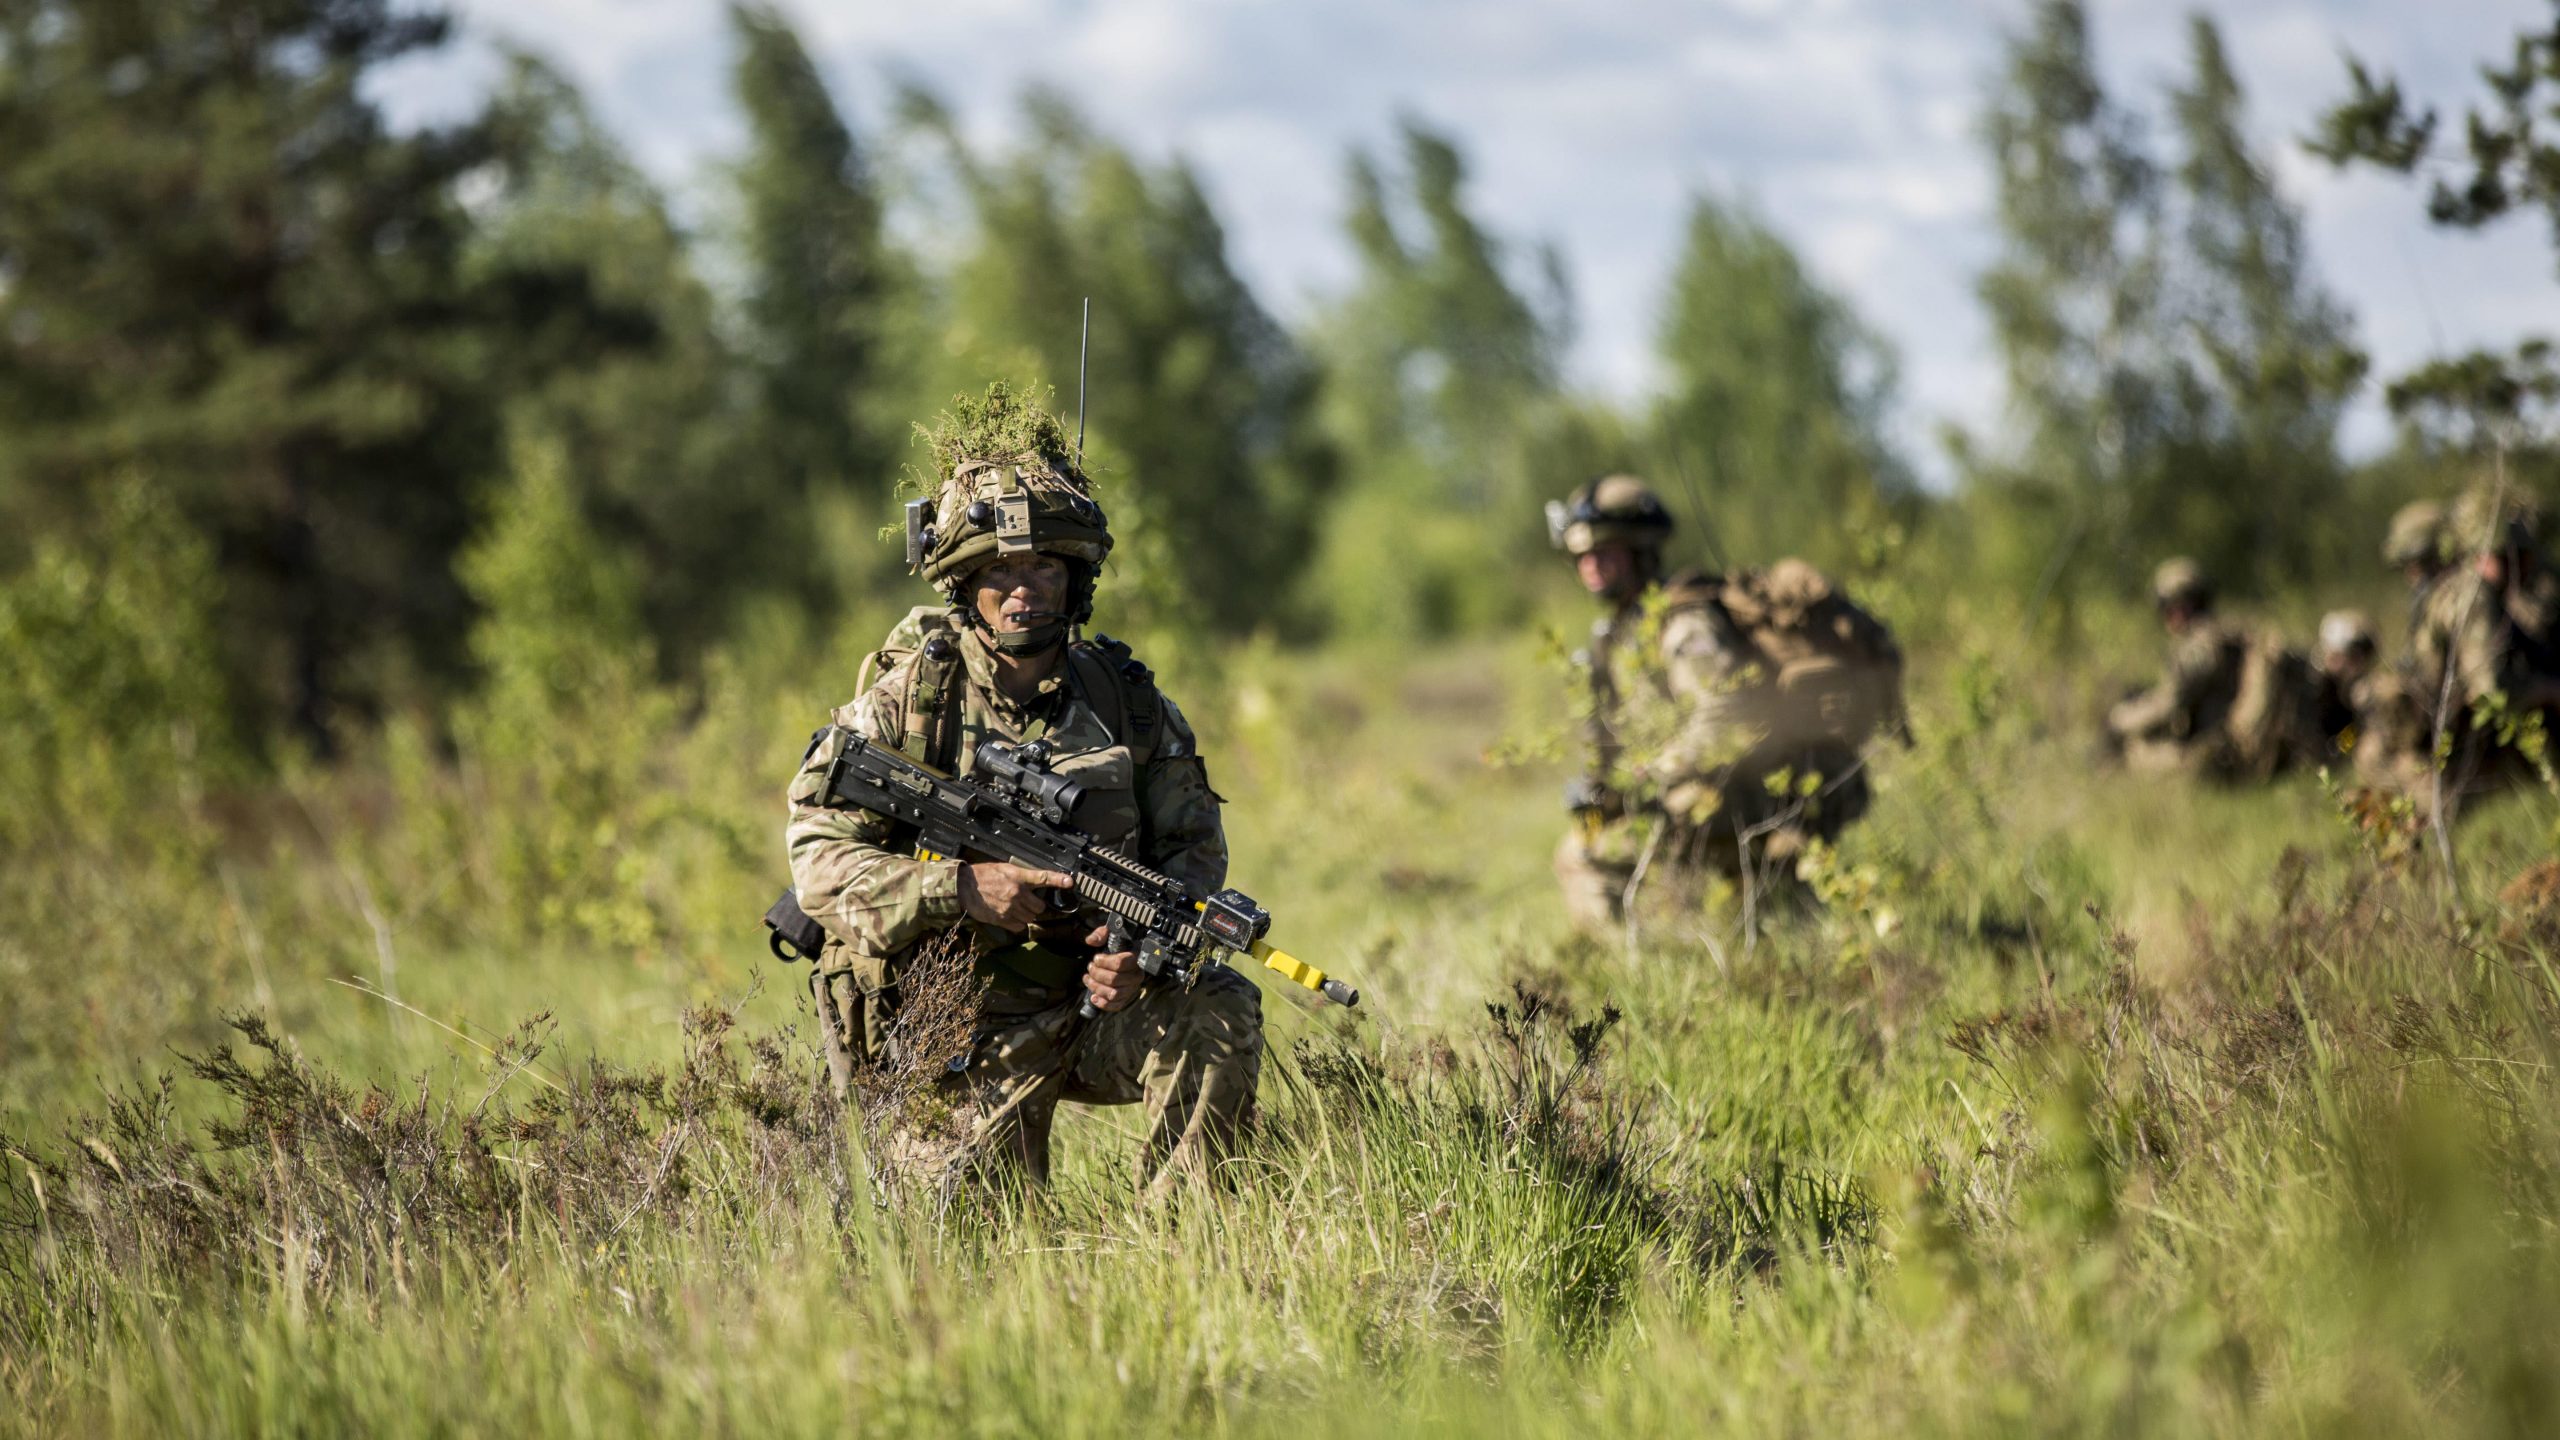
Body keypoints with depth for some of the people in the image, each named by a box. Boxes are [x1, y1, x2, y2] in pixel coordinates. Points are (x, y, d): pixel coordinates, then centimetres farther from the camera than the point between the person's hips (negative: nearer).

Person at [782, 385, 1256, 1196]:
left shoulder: (1124, 699, 3)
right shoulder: (903, 703, -6)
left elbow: (1195, 846, 6)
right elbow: (820, 860, -11)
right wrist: (963, 891, -26)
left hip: (1097, 1005, 3)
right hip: (964, 1031, -3)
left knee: (1223, 1009, -25)